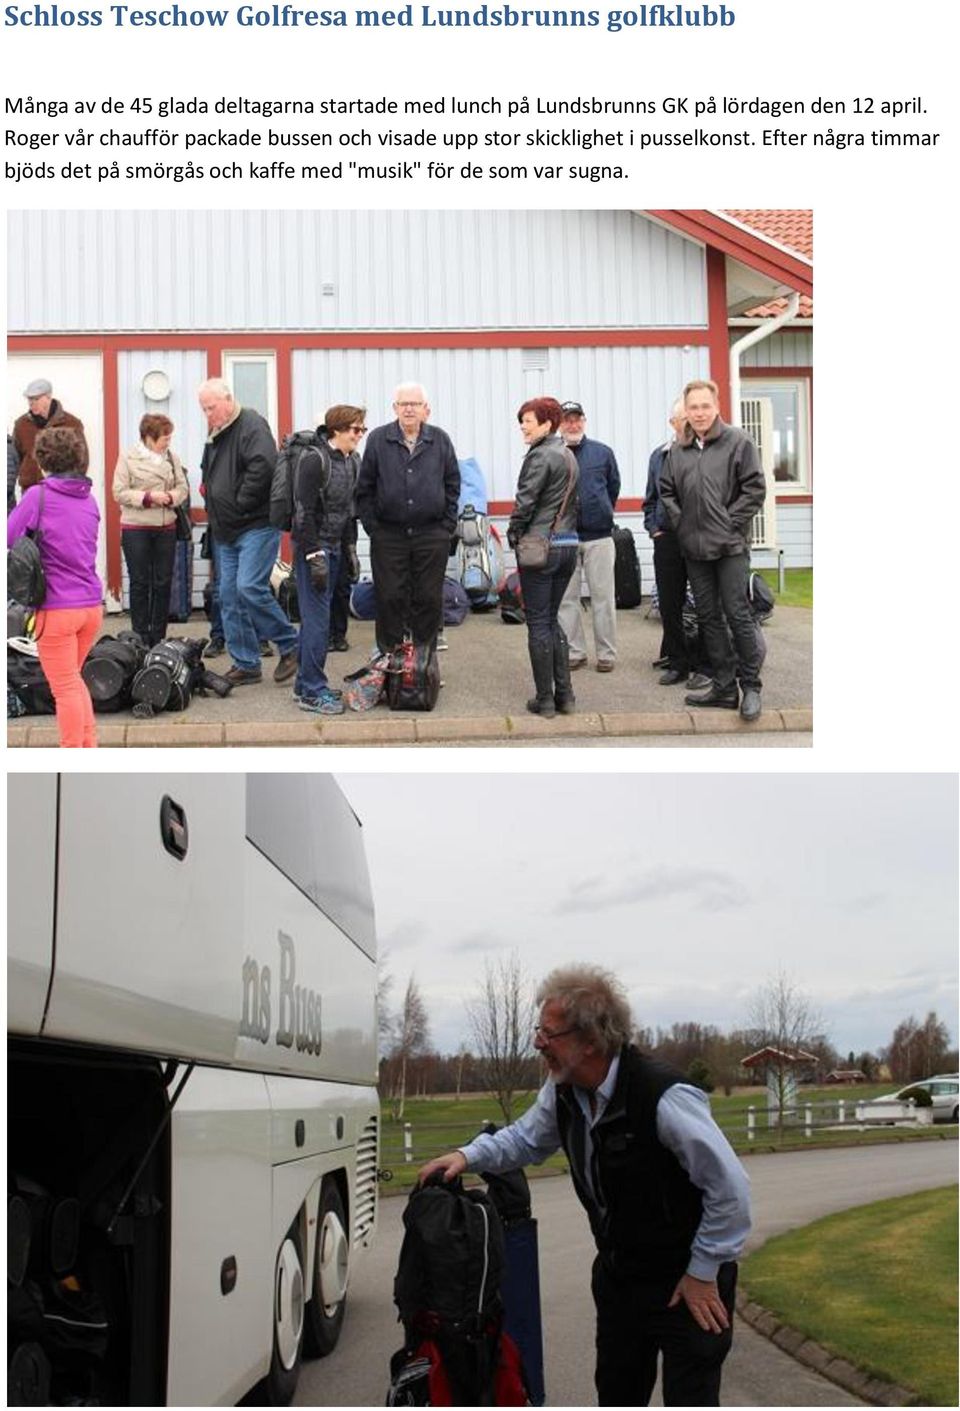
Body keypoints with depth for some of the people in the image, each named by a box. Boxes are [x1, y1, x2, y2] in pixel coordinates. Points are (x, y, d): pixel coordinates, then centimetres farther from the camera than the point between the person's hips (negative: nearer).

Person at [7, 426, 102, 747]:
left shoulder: (39, 495, -9)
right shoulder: (89, 498, 9)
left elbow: (8, 537, -14)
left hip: (58, 608, -6)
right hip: (92, 604, 6)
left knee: (65, 687, 3)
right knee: (73, 678, 23)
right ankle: (89, 744, 22)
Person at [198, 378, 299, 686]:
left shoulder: (251, 426, -11)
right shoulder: (215, 435, 17)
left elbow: (262, 466, -25)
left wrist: (241, 504, -19)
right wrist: (214, 509, 16)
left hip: (256, 526, -9)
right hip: (224, 531, 9)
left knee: (250, 588, -19)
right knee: (229, 597, 7)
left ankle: (289, 646, -2)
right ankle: (245, 664, 13)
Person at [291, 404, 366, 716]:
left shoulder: (352, 462, 10)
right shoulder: (315, 459, -15)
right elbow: (304, 511, -18)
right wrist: (315, 558, -21)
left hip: (334, 547, 8)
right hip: (313, 546, -8)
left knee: (317, 617, 12)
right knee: (317, 618, -9)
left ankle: (306, 684, 19)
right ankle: (312, 692, -5)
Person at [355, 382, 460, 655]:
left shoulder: (440, 440, 5)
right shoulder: (378, 439, 2)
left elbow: (452, 485, 10)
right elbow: (364, 487, 5)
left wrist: (448, 524, 3)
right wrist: (371, 525, -1)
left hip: (432, 535, 1)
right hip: (388, 537, -1)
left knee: (429, 599, 4)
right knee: (390, 598, 2)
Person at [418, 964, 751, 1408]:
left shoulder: (664, 1097, -30)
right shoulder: (563, 1092, -5)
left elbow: (730, 1187, -24)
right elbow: (525, 1138, 15)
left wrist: (703, 1273, -16)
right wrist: (468, 1156, -3)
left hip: (686, 1284, -7)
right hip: (618, 1274, 8)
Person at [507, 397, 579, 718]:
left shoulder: (540, 456, -12)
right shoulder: (568, 456, 14)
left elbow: (525, 502, -16)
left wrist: (514, 535, -3)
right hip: (568, 544, 8)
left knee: (538, 623, -1)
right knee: (552, 619, 15)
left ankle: (544, 699, 2)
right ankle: (564, 695, 12)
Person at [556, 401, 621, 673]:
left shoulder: (602, 452, 3)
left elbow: (614, 486, 15)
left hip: (599, 536, 0)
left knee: (603, 597, 3)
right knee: (566, 598, 4)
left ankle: (606, 653, 10)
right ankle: (574, 651, 14)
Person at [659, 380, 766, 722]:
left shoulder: (737, 442, -4)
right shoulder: (677, 450, 9)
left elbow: (755, 488, -6)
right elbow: (666, 491, 19)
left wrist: (731, 523, -9)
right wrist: (681, 522, 5)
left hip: (730, 546, -5)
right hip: (694, 548, 5)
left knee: (738, 614, -5)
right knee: (708, 617, 9)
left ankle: (751, 687, 5)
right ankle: (724, 687, 16)